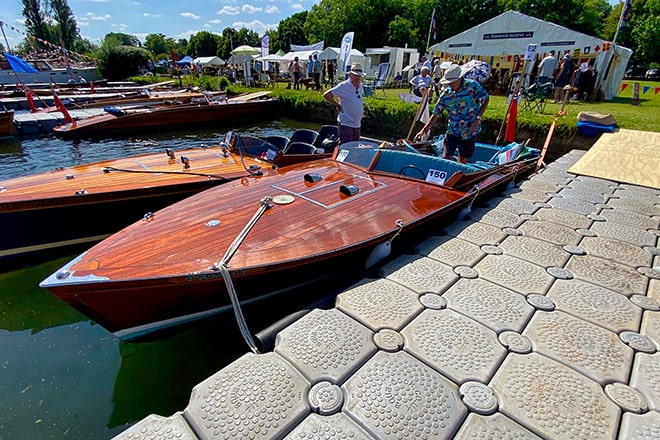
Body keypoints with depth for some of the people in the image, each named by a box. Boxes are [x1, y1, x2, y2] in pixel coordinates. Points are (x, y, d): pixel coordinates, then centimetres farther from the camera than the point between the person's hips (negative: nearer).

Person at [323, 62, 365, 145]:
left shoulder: (360, 85, 9)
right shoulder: (344, 86, -14)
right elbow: (326, 95, -16)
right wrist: (338, 105, -10)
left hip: (357, 124, 8)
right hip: (346, 124, -8)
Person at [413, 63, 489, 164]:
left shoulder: (473, 86, -11)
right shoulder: (446, 94, -6)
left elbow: (485, 100, 0)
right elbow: (436, 114, -3)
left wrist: (477, 119, -11)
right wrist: (424, 130, -13)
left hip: (470, 131, -1)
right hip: (452, 130, 1)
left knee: (463, 159, 10)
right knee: (447, 157, -8)